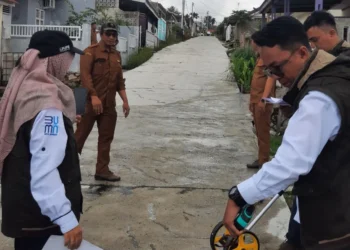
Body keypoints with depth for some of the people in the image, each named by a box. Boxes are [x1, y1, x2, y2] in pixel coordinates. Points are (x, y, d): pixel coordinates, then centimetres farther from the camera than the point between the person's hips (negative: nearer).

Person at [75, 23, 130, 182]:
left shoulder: (117, 55, 15)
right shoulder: (91, 51, -5)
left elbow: (120, 80, 18)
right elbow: (85, 75, -16)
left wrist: (125, 101, 9)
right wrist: (94, 96, -26)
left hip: (109, 104, 6)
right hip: (90, 102, -6)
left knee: (106, 138, 8)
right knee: (80, 136, 0)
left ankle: (102, 170, 17)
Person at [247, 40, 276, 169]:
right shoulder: (260, 56, 17)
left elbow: (270, 77, -21)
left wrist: (263, 99, -28)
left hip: (262, 101, -9)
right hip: (256, 100, 9)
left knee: (263, 132, -5)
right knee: (259, 131, 14)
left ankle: (264, 161, 1)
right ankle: (261, 159, 22)